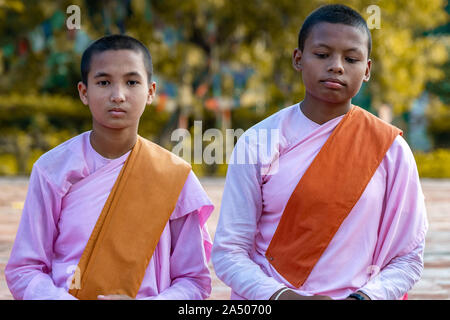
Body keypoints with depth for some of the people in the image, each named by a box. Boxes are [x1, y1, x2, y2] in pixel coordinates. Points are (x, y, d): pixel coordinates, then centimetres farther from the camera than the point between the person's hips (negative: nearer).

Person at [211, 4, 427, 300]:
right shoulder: (258, 143, 2)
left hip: (354, 293, -1)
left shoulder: (390, 149, 3)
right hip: (264, 303, 1)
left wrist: (363, 298, -12)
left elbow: (408, 257, 5)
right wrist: (284, 297, -14)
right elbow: (228, 253, 0)